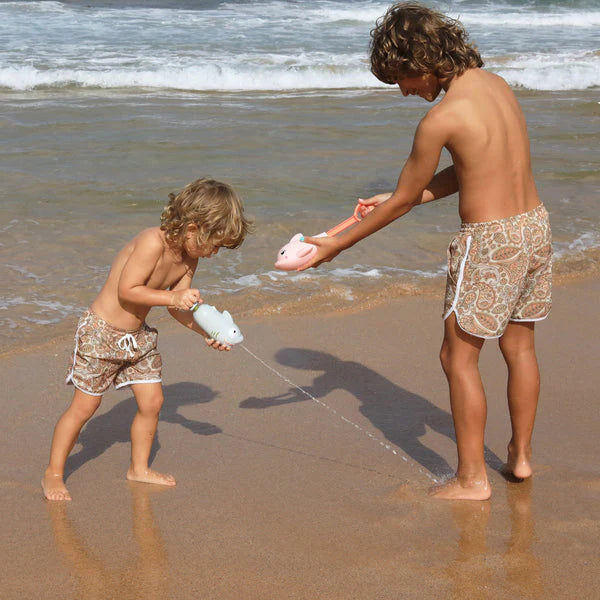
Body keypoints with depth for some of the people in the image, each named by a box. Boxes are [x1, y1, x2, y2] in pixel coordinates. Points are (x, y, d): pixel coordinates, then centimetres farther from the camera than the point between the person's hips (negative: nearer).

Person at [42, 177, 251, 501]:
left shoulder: (189, 258, -1)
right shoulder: (153, 243, -27)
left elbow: (178, 306, 6)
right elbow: (127, 291, -28)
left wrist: (206, 332, -6)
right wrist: (172, 297, -28)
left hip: (138, 337, 8)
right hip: (101, 332, -8)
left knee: (152, 401, 8)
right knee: (84, 405, 0)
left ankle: (139, 468, 27)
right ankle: (53, 474, 13)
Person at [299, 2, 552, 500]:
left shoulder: (441, 119, -19)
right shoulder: (496, 84, 5)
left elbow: (402, 201, -9)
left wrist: (337, 245, 2)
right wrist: (400, 198, 18)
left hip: (490, 242, -8)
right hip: (535, 224, 8)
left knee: (459, 356, 5)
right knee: (519, 344, 21)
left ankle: (472, 478, 12)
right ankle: (521, 455, 34)